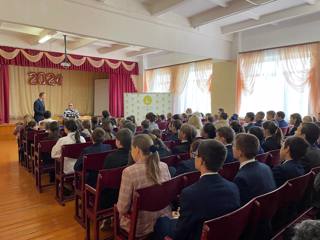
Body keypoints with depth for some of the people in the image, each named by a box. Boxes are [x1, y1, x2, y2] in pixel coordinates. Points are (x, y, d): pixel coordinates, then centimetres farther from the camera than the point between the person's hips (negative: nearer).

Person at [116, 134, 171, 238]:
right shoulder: (164, 166, -8)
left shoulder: (129, 172, -23)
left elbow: (122, 208, -17)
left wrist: (120, 207, 5)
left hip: (140, 227, -4)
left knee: (117, 210, 24)